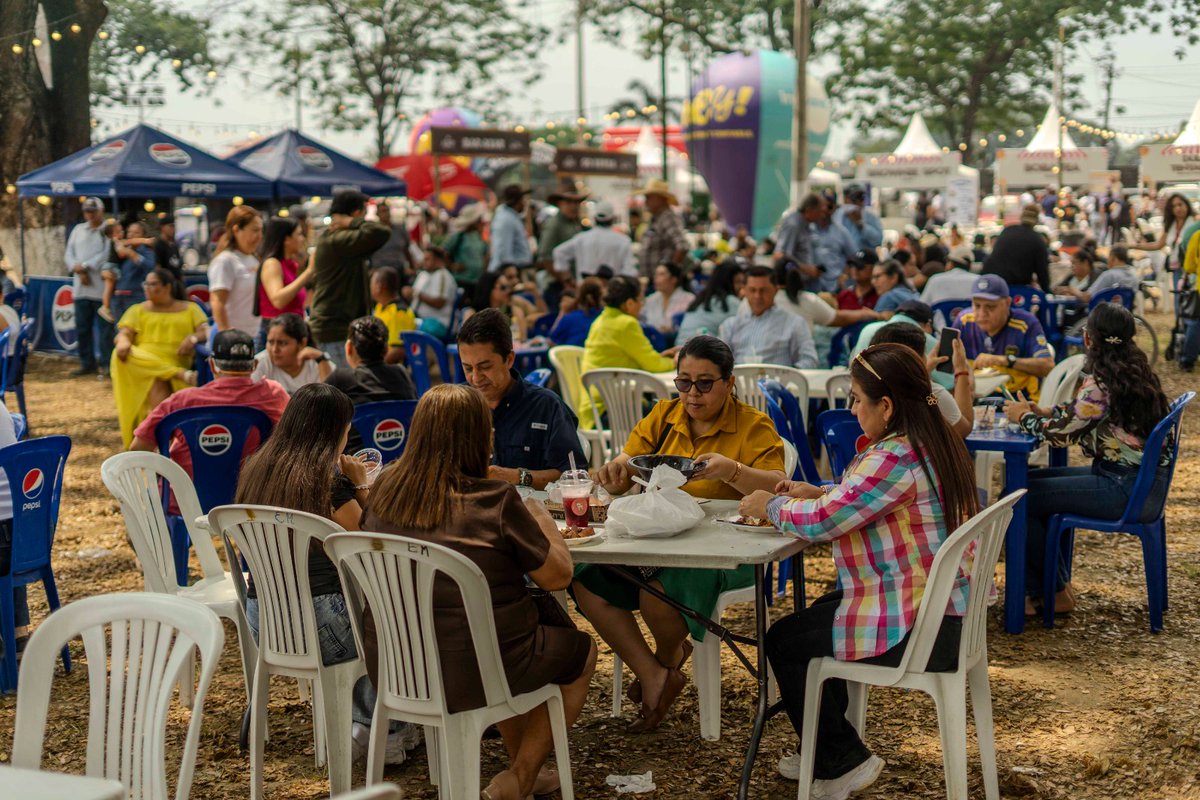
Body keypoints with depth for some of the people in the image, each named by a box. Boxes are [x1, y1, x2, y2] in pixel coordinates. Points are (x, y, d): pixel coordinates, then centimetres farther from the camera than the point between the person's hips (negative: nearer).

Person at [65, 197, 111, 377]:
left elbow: (107, 254, -14)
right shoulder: (78, 230, 16)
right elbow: (69, 254, 11)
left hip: (102, 288, -6)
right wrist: (79, 272, -5)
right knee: (82, 328, 9)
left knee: (105, 328, -3)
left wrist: (84, 266, -12)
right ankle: (87, 364, 18)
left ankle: (107, 364, 2)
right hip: (81, 288, 6)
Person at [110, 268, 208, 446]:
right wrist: (123, 342, -16)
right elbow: (124, 333, 10)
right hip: (142, 361, 1)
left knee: (157, 379, -37)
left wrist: (194, 338, -17)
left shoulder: (190, 308, 21)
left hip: (175, 363, -1)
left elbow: (206, 331, 7)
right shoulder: (138, 310, 25)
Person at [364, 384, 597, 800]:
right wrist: (541, 517, 8)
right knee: (582, 650, 21)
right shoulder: (495, 501, -19)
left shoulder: (386, 490, -3)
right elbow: (558, 576, -10)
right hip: (470, 675, -6)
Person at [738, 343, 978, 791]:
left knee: (782, 641, 6)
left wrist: (771, 506, -4)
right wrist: (818, 493, 11)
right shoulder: (936, 445, 6)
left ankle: (842, 762, 17)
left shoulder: (895, 459, -25)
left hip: (918, 631, -10)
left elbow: (822, 521, -22)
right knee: (818, 615, 28)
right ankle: (825, 750, 38)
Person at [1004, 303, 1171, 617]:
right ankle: (1055, 580, 23)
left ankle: (1054, 592, 10)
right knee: (1033, 481, 17)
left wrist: (1025, 417, 5)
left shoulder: (1101, 383, -21)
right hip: (1143, 478, 10)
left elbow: (1060, 433, -12)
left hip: (1124, 489, -10)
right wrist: (1046, 411, 12)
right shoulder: (1138, 372, 7)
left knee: (1019, 499, -6)